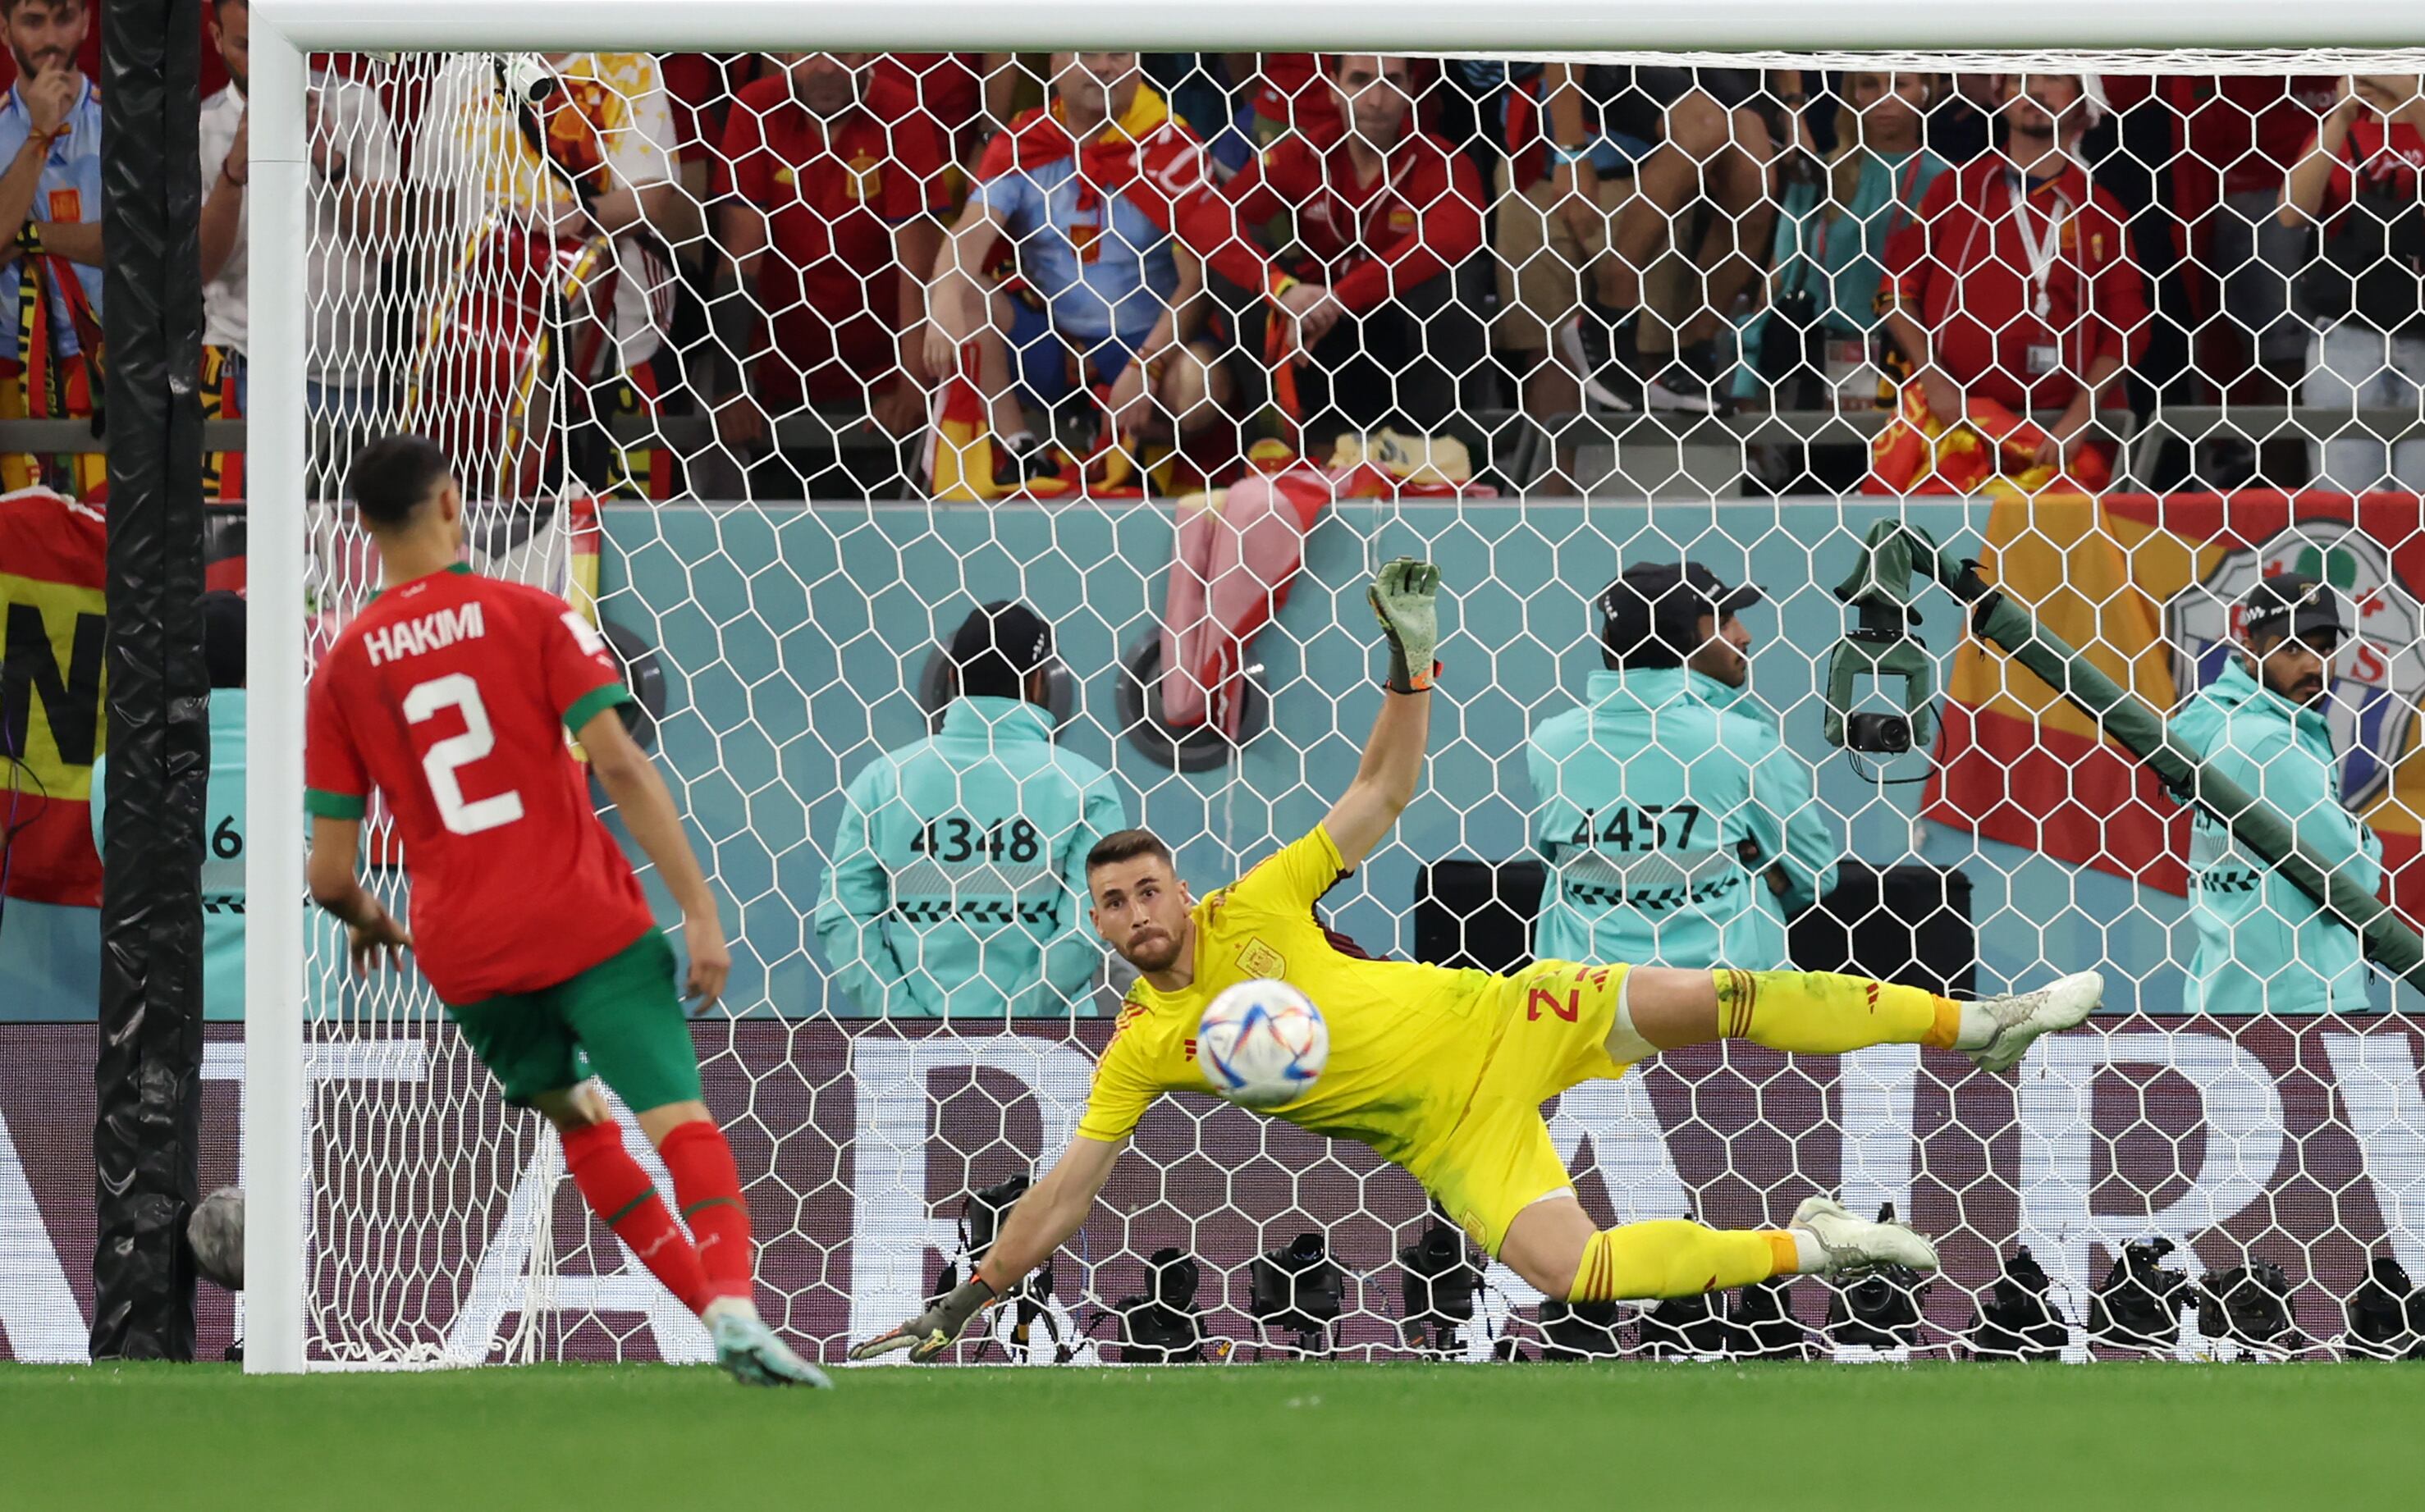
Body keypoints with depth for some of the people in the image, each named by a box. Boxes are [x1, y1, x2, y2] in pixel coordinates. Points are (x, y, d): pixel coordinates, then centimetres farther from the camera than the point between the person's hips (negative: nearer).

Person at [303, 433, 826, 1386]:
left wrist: (368, 922, 27)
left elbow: (328, 874, 4)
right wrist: (699, 908, -10)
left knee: (580, 1122, 23)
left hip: (463, 951, 3)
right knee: (680, 1119, -9)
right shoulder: (532, 616, -1)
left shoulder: (344, 670, 6)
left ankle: (714, 1307, 15)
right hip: (586, 918, -3)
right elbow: (619, 766, -11)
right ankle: (735, 1303, -34)